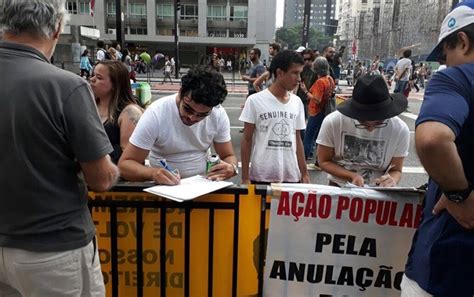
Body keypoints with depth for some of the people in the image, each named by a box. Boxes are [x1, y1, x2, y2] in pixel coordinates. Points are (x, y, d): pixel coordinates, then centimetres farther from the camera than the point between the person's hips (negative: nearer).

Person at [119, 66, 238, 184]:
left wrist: (231, 168, -21)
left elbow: (229, 157, 1)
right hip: (164, 187, -2)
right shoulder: (156, 113, -16)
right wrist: (152, 173, -32)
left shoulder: (218, 114, -8)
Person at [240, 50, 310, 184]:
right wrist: (245, 177, -5)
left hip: (291, 177, 4)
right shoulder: (255, 101, -7)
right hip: (261, 177, -3)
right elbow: (247, 140, -3)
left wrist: (304, 173, 10)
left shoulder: (297, 102, 5)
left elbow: (297, 140, 11)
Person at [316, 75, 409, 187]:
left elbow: (396, 170, -1)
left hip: (377, 192, 1)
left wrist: (392, 181, -21)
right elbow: (324, 161, -6)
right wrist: (352, 176, -19)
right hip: (339, 187, -1)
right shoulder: (333, 122, -17)